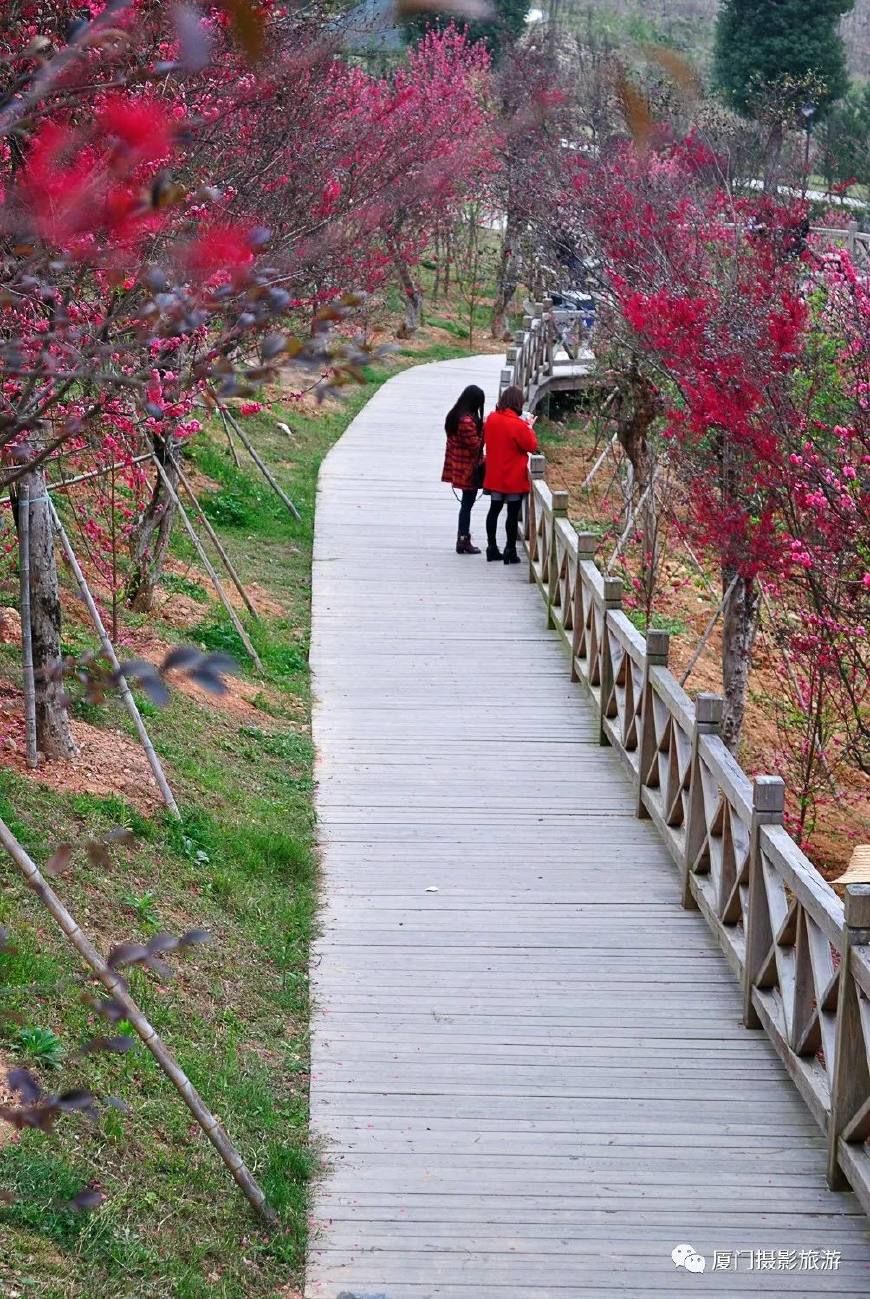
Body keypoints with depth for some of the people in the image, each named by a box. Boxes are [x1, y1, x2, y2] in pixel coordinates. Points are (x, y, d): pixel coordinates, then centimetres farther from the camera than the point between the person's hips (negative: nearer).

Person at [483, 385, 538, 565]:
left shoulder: (491, 419, -1)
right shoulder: (518, 425, -20)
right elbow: (532, 445, -11)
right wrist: (529, 427, 2)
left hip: (494, 477, 6)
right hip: (514, 478, -6)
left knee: (494, 509, 15)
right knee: (513, 513, 2)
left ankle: (492, 547, 17)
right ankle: (510, 551, 4)